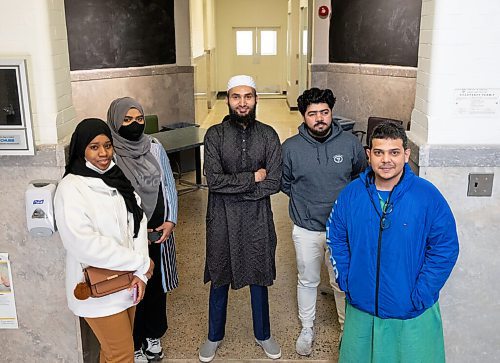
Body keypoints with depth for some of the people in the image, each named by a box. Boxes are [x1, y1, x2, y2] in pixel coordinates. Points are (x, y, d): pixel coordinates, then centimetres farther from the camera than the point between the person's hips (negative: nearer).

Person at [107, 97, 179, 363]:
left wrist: (170, 221, -4)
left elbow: (169, 185, 5)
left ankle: (153, 336, 37)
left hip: (160, 231, 4)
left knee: (158, 284, 16)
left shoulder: (154, 147, 0)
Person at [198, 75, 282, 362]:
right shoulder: (215, 134, -5)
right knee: (219, 278, 14)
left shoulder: (268, 135, -2)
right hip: (223, 219, -1)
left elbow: (274, 183, -9)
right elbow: (214, 180, -15)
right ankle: (215, 336, 36)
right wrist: (253, 177, -15)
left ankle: (263, 334, 38)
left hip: (258, 218, 1)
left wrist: (232, 186, -14)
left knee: (259, 278, 16)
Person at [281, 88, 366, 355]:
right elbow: (284, 183, 7)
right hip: (306, 230, 0)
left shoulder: (350, 143, -8)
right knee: (307, 281, 17)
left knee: (343, 283, 15)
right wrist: (305, 203, 3)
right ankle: (307, 329, 39)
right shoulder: (290, 147, -9)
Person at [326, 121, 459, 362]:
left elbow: (446, 248, -10)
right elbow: (336, 238, 4)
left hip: (411, 314, -2)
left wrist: (421, 294, -13)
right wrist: (345, 280, -2)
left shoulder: (428, 195, -14)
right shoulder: (351, 193, -7)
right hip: (361, 307, 3)